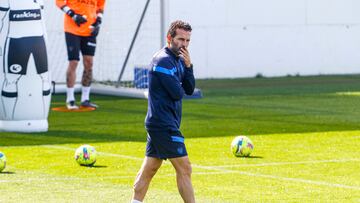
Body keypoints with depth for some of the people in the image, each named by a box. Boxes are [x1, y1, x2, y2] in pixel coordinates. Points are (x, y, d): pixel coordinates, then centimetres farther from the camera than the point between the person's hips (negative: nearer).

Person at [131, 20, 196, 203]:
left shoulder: (178, 59, 14)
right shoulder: (163, 60, -15)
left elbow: (189, 90, 9)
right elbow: (177, 93, -20)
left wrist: (188, 65, -4)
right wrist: (179, 87, 3)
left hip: (159, 124, 10)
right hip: (164, 124, -10)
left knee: (149, 168, 12)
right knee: (184, 168, -8)